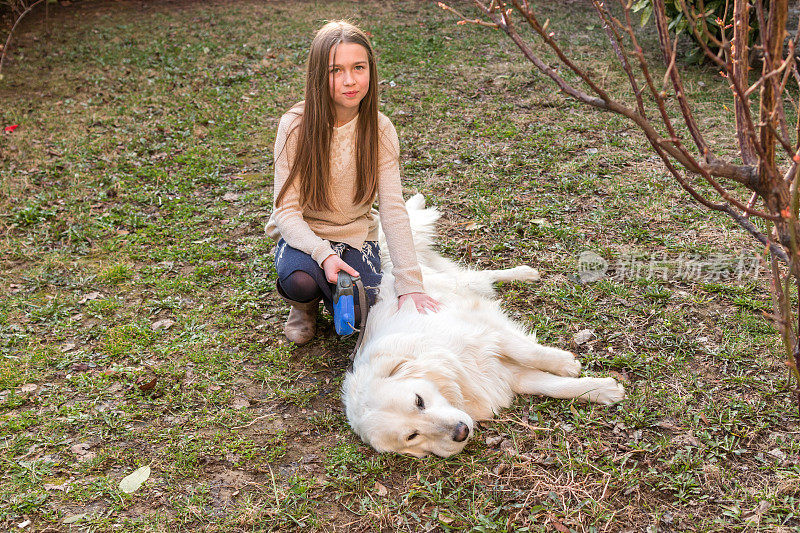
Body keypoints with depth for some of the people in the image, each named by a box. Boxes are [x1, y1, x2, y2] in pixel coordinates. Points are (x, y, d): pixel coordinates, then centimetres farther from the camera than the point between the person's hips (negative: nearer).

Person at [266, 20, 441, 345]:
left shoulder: (379, 130, -12)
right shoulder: (296, 126, -18)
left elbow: (393, 210, -17)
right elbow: (287, 210, -17)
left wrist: (410, 284, -27)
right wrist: (323, 254, -35)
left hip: (355, 236, 2)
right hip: (303, 235, -2)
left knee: (355, 315, -21)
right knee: (300, 280, -34)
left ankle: (331, 292, 15)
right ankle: (304, 305, 4)